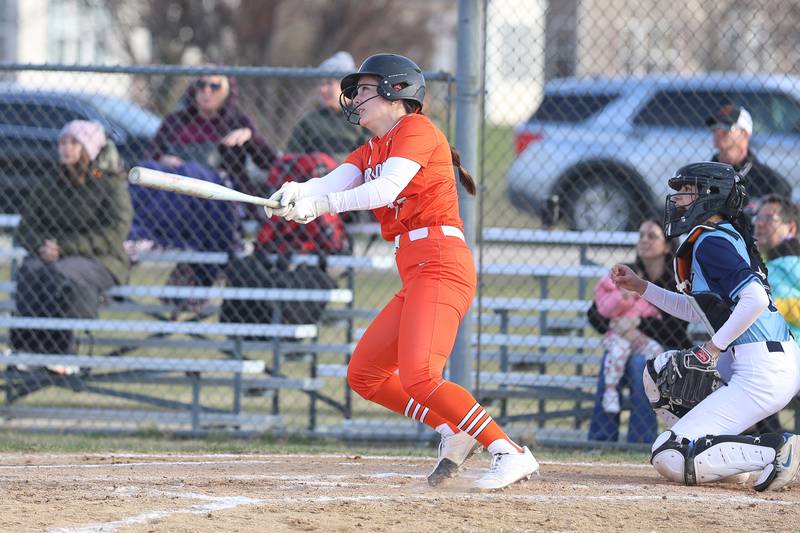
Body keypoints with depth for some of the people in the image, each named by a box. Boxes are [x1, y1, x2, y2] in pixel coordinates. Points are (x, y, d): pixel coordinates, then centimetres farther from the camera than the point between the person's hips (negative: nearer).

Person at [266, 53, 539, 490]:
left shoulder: (416, 128, -2)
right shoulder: (370, 153, 23)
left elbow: (386, 189, -17)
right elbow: (332, 183, 4)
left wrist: (324, 203, -28)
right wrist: (297, 193, -19)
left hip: (440, 264, -10)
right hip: (416, 275, 10)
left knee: (418, 376, -24)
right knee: (363, 375, 12)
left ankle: (510, 454, -24)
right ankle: (453, 431, 16)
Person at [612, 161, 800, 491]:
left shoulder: (711, 241, -11)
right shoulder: (725, 236, 18)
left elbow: (755, 298, -25)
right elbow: (698, 310, 30)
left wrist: (714, 347, -16)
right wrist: (640, 287, 24)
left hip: (763, 374, -10)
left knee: (669, 458, -11)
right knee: (660, 372, 25)